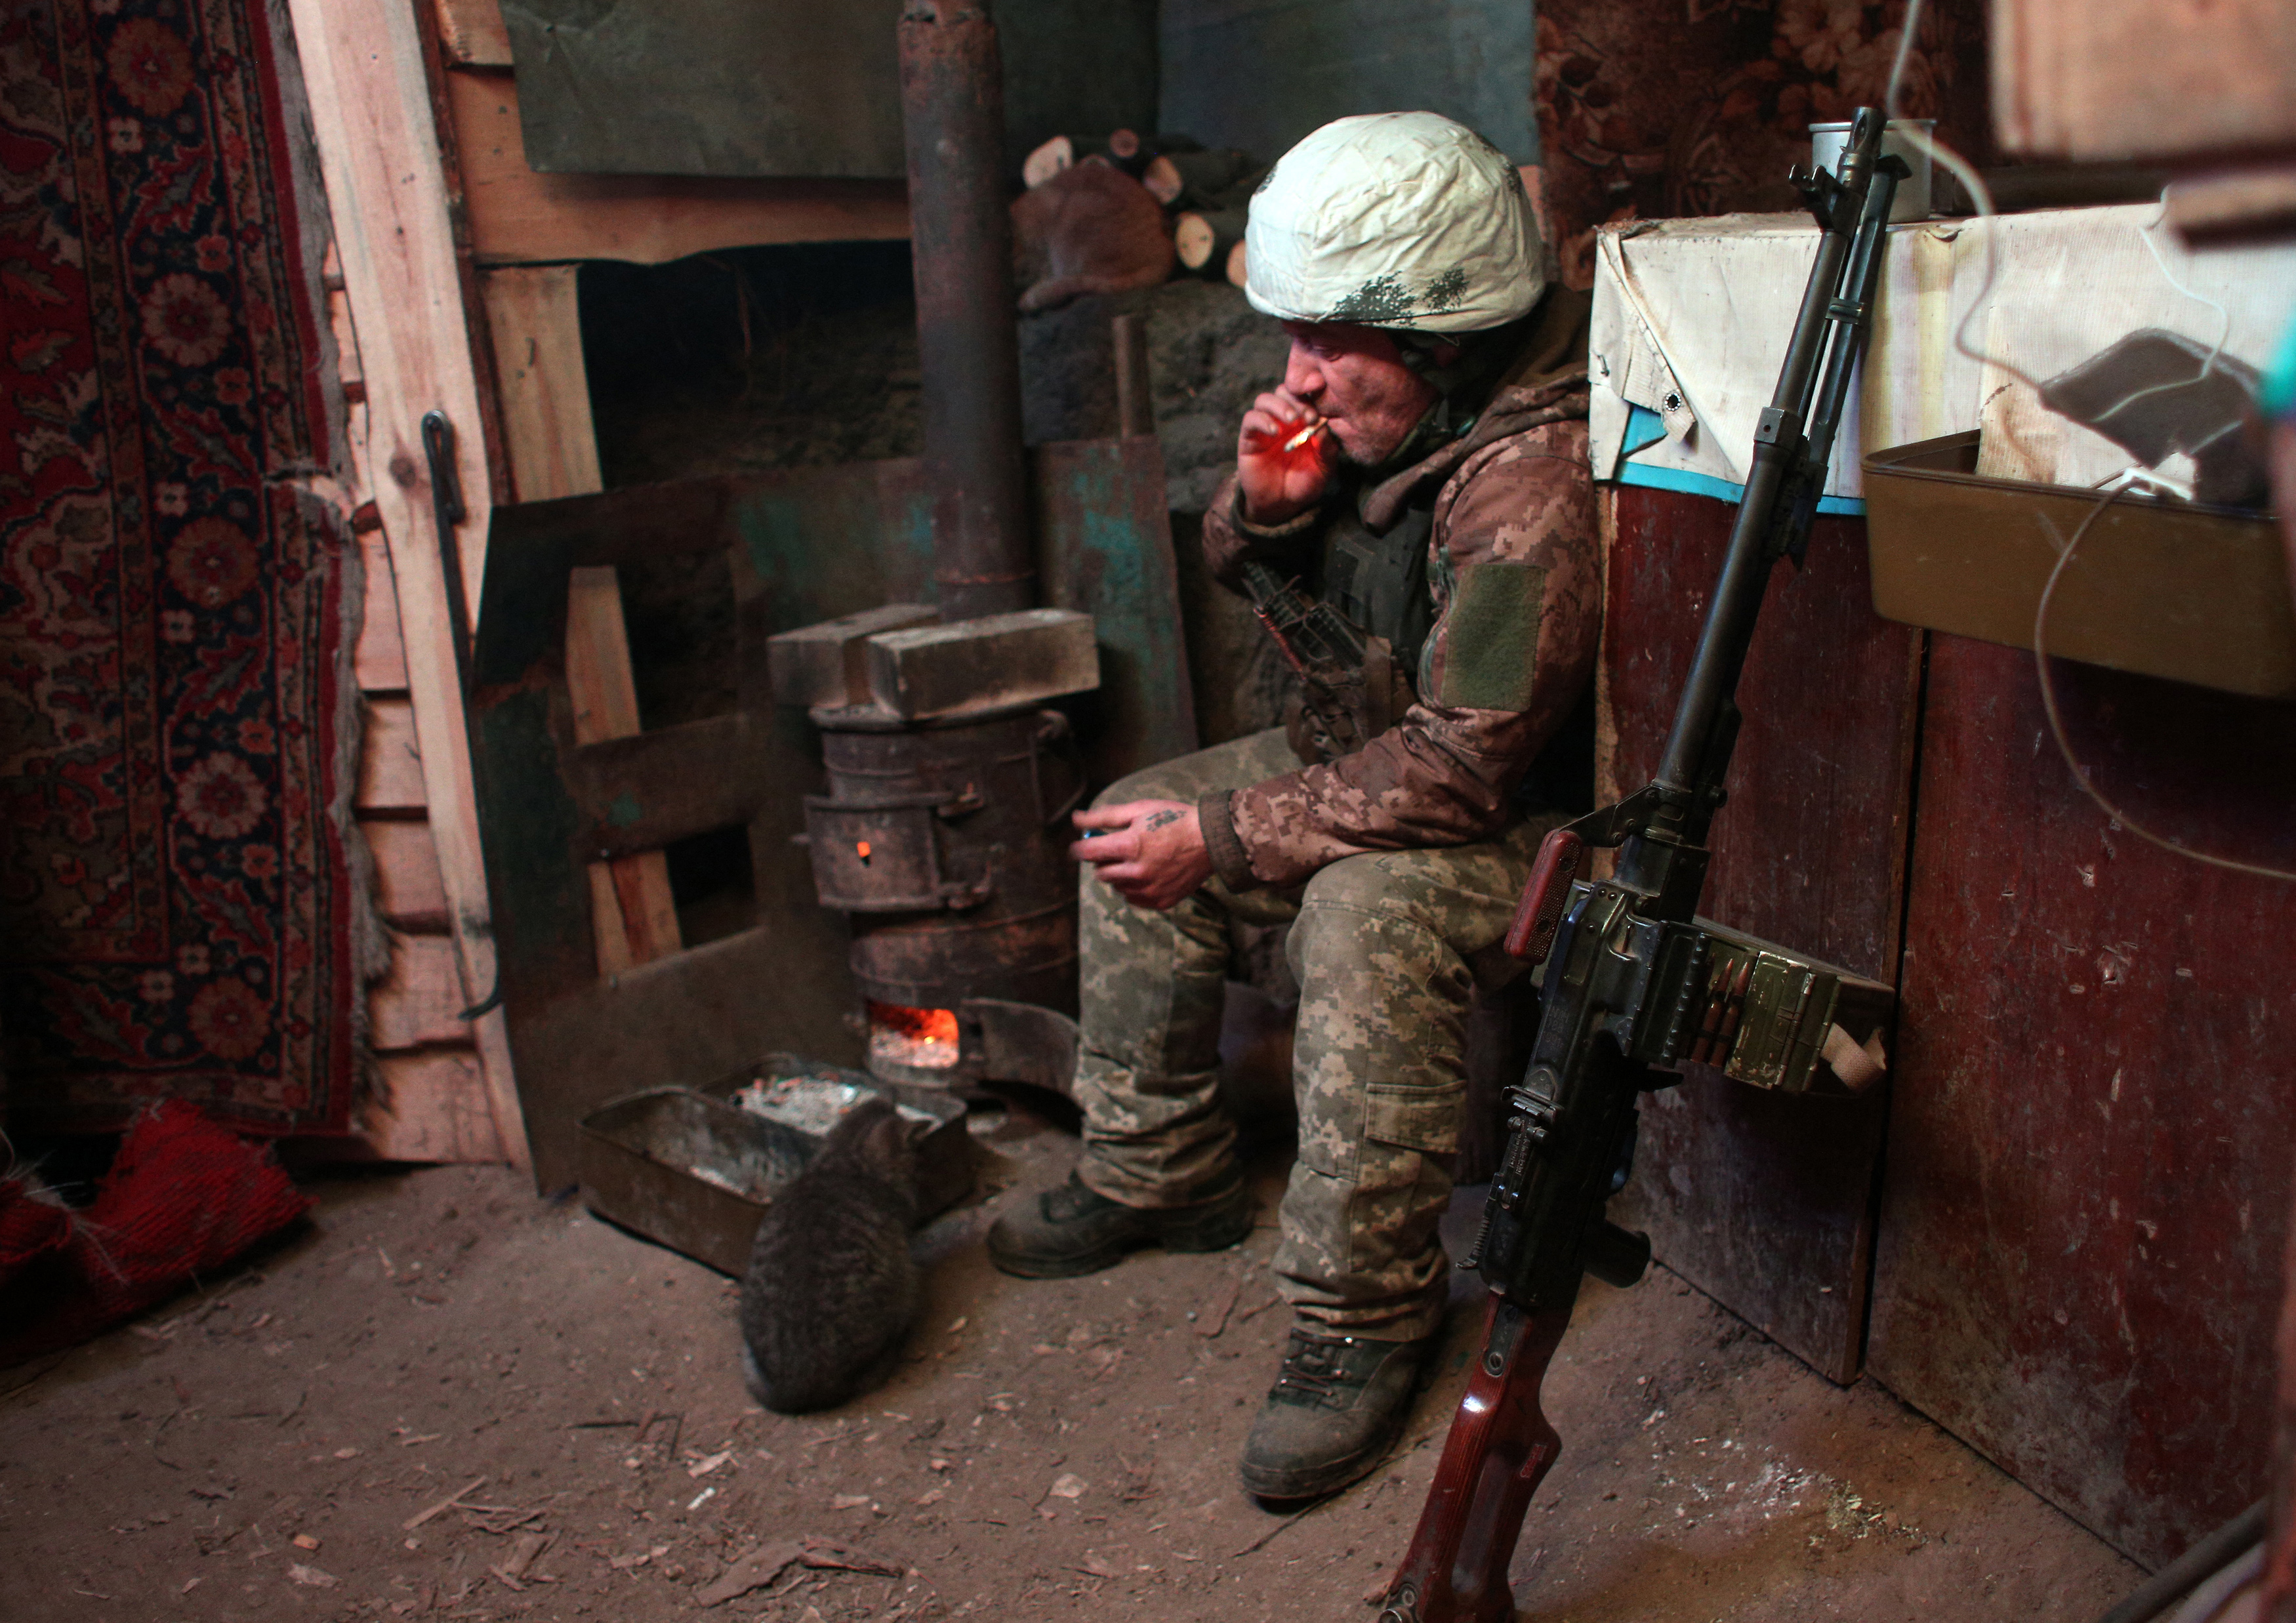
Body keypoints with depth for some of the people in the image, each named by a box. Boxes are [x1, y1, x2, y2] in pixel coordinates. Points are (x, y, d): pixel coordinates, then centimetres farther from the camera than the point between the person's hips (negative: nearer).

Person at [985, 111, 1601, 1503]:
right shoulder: (1377, 413, -3)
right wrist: (1266, 501, -13)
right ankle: (1157, 1176, 17)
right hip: (1375, 748, 10)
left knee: (1369, 917, -37)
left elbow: (1458, 772, -31)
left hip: (1524, 813, -9)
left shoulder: (1532, 487, -31)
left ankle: (1367, 1316, -19)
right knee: (1137, 825, 6)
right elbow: (1251, 577, 12)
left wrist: (1225, 836, -25)